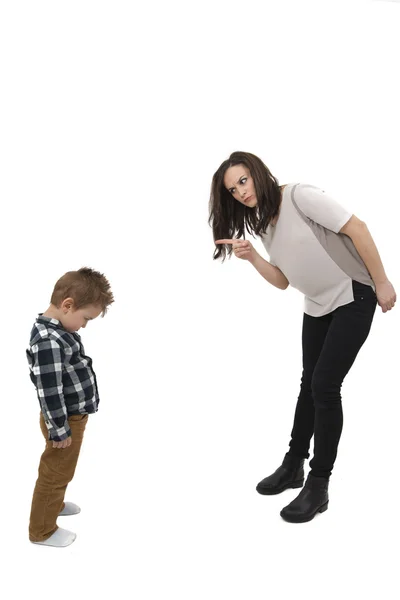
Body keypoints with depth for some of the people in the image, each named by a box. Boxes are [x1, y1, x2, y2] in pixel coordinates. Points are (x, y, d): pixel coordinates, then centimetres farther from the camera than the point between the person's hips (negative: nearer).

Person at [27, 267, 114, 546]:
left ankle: (55, 504, 49)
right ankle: (42, 530, 24)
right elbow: (49, 392, -28)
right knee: (55, 474, 7)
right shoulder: (48, 342, -32)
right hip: (65, 421, -10)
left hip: (73, 416, 10)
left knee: (59, 471, 28)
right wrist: (59, 429, -20)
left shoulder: (58, 330, 2)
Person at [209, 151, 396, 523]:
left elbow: (356, 229, -19)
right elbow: (282, 281, 4)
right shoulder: (263, 225, 4)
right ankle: (293, 465, 30)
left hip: (353, 297, -8)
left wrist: (381, 283, -17)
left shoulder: (299, 196, -19)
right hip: (317, 307, 8)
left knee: (324, 386, -10)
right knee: (310, 383, 16)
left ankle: (318, 486, 1)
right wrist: (251, 258, -13)